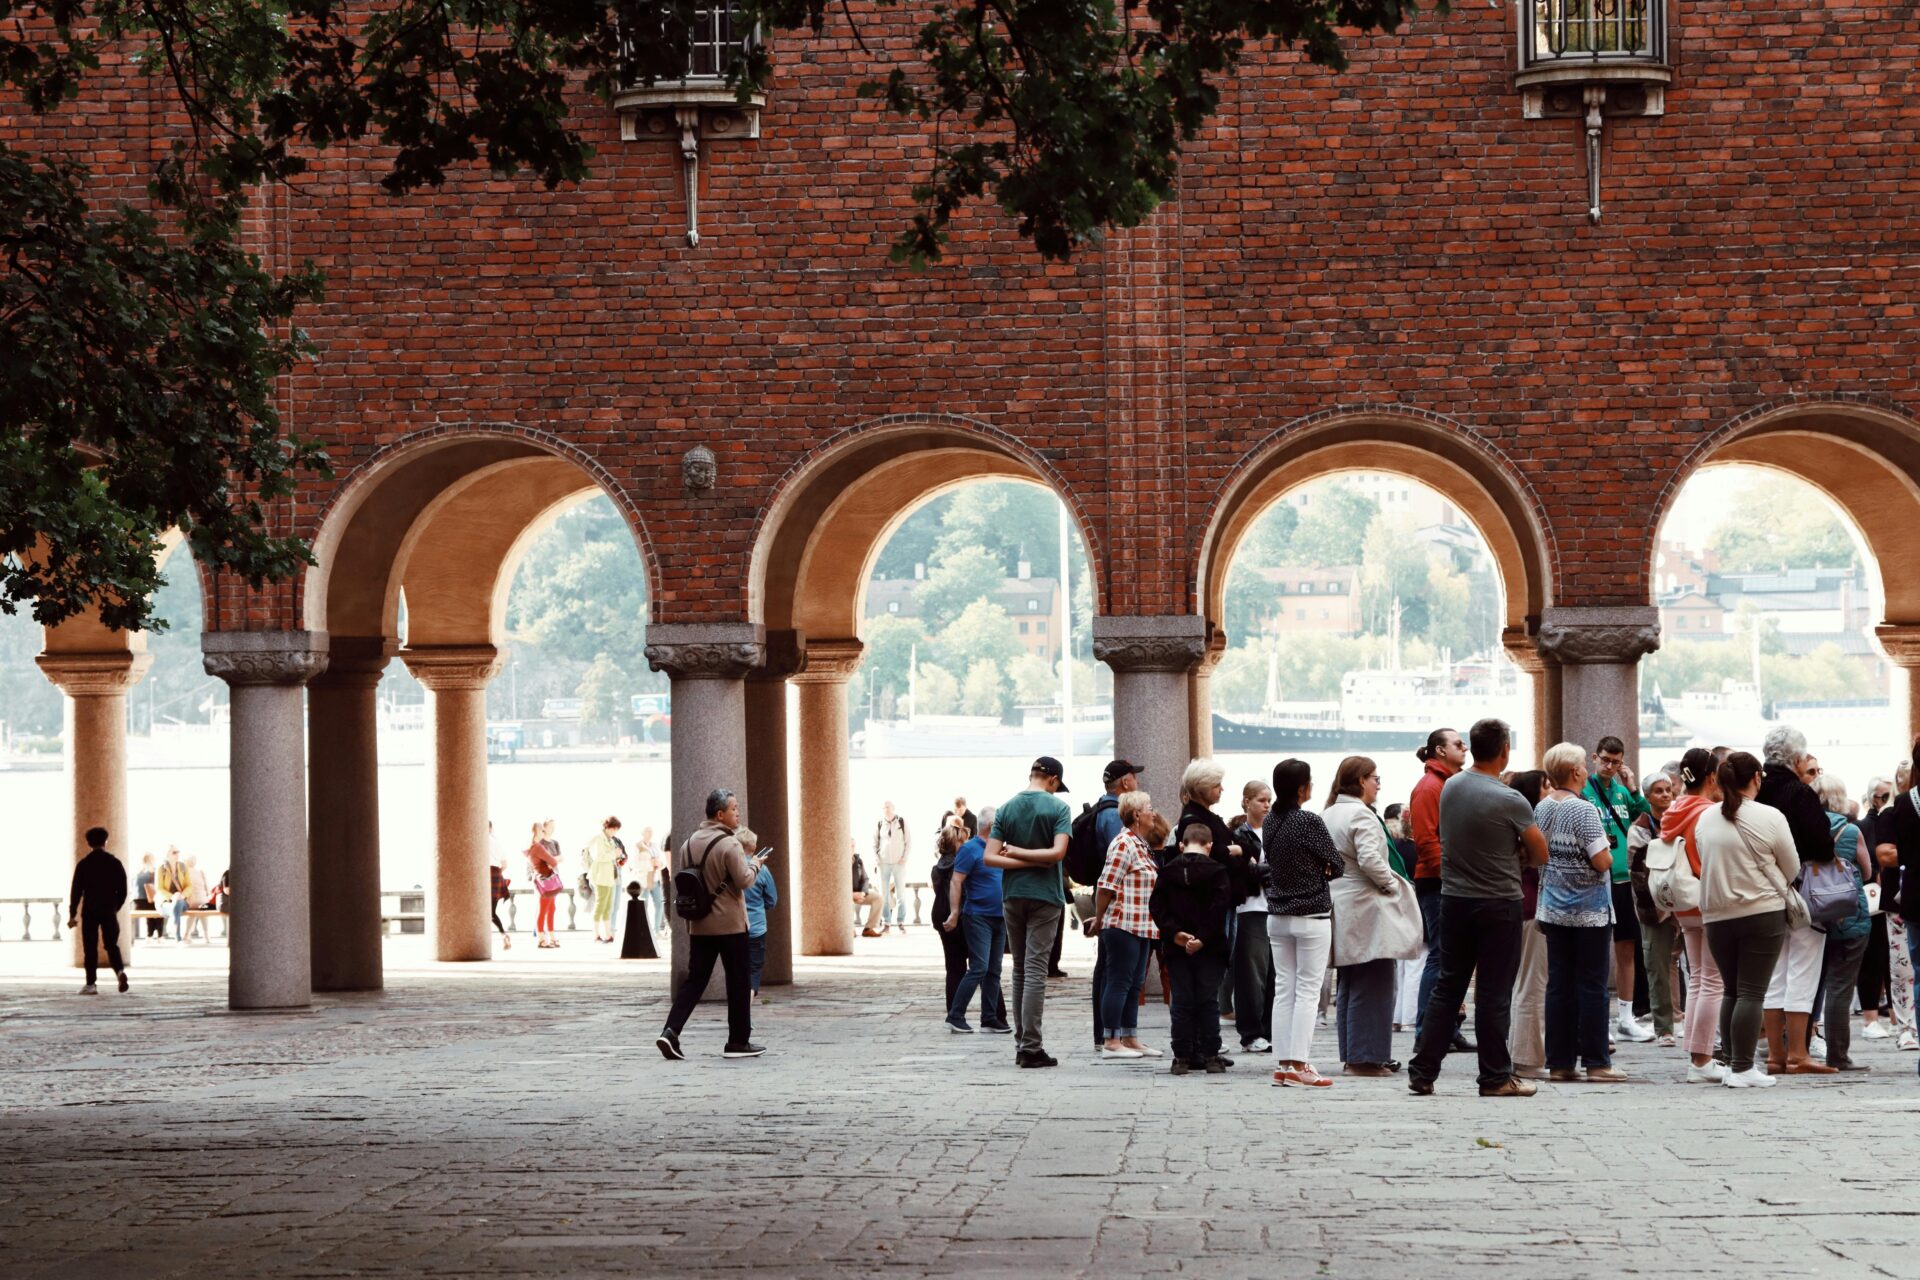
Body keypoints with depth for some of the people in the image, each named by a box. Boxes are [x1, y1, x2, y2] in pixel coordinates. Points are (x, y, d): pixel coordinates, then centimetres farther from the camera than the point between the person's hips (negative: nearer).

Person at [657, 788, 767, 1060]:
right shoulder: (729, 844, -14)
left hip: (698, 925, 6)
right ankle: (739, 1041, 11)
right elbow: (744, 881, -16)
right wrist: (755, 865, 3)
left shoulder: (690, 843, 7)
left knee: (695, 979, 7)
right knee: (739, 981, 6)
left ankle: (670, 1031, -8)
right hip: (730, 925, -6)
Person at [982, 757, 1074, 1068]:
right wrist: (1024, 854, -5)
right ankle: (1031, 1048, -10)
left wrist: (1015, 855, -7)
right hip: (1045, 896, -4)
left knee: (1020, 969, 13)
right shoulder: (1057, 807, -6)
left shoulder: (1006, 809, 5)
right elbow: (1057, 852, -16)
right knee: (1036, 970, -5)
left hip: (1012, 896, 4)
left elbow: (989, 857, -3)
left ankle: (1022, 1042, 16)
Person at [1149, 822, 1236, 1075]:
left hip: (1176, 949, 2)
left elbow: (1156, 906, -2)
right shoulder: (1218, 872, -4)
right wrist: (1203, 938, -14)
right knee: (1208, 1002, 4)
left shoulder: (1167, 871, 6)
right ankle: (1211, 1056, 4)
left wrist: (1174, 933, -8)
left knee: (1181, 1003, 6)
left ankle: (1182, 1057, 4)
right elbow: (1219, 909, -13)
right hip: (1210, 949, -2)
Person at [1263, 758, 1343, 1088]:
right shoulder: (1310, 822, -15)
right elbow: (1335, 864, -8)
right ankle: (1299, 1064, -6)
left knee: (1283, 990, 8)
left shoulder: (1269, 823, 5)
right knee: (1307, 991, -2)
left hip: (1277, 915, 6)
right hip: (1311, 916, -6)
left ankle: (1281, 1064, 8)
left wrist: (1304, 870, 0)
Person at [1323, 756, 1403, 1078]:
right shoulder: (1360, 815, -13)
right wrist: (1392, 885, -9)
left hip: (1338, 904, 10)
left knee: (1349, 986, 15)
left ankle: (1350, 1056, 18)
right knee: (1371, 985, -6)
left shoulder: (1327, 815, 14)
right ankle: (1365, 1056, -8)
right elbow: (1370, 859, -23)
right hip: (1364, 909, -10)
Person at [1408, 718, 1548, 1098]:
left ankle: (1422, 1072, 10)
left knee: (1447, 986, 11)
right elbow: (1540, 854, -6)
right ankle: (1495, 1078, 6)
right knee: (1494, 993, 1)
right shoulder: (1509, 801, -16)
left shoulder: (1451, 787, 2)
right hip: (1499, 904, -5)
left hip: (1455, 899, 5)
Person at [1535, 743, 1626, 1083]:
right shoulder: (1583, 810, -16)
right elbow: (1602, 862, -18)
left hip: (1554, 910, 6)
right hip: (1589, 911, -6)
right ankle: (1595, 1062, 1)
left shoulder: (1542, 808, 5)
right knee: (1592, 986, 0)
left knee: (1559, 984, 7)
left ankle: (1559, 1062, 8)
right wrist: (1607, 847, 1)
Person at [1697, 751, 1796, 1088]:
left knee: (1732, 991, 14)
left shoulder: (1705, 819, 4)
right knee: (1752, 993, -4)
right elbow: (1791, 868, -1)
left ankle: (1734, 1062, 14)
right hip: (1763, 913, -4)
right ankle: (1742, 1069, -8)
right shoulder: (1770, 817, -9)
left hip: (1717, 915, 4)